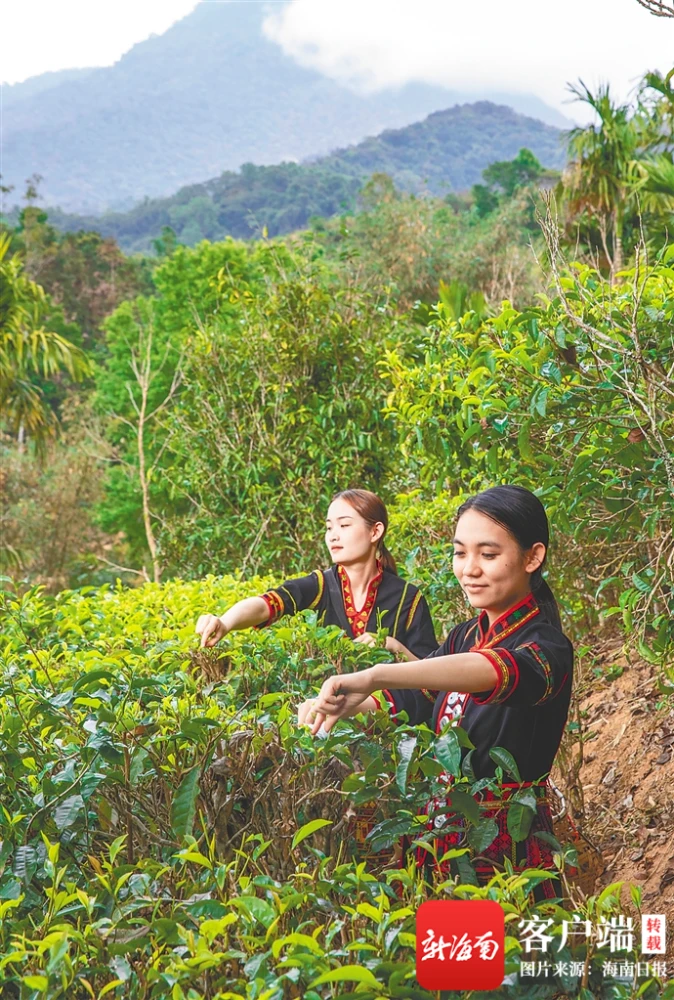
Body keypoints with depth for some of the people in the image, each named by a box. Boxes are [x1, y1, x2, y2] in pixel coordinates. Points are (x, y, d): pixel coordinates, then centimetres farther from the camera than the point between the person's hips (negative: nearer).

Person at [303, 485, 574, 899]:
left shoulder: (547, 647, -18)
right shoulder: (465, 637, 7)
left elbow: (503, 670, -39)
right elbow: (409, 700, 12)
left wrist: (376, 676, -53)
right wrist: (337, 704, -7)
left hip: (508, 842, -7)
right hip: (443, 830, 7)